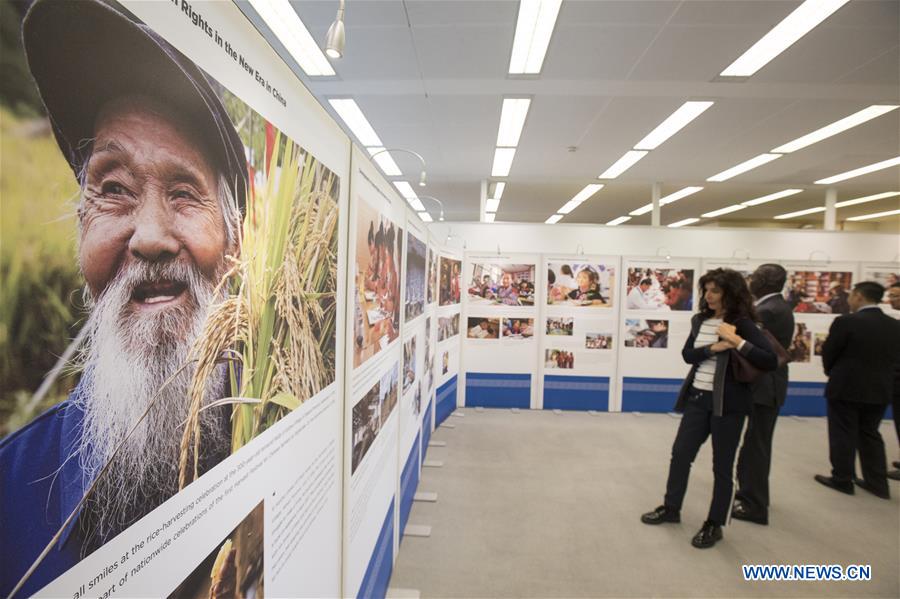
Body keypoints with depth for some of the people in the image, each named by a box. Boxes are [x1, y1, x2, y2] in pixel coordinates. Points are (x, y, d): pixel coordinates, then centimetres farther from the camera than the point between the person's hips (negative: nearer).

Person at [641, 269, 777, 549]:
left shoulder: (742, 323, -11)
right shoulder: (700, 320, 6)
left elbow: (770, 361, -19)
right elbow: (687, 354, -3)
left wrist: (737, 341, -26)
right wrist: (713, 348, -18)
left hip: (727, 403, -5)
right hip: (698, 398, 6)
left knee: (722, 465, 8)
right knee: (680, 453, 12)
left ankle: (714, 524, 24)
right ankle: (671, 507, 30)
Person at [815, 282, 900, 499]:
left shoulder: (846, 322, -17)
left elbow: (828, 353, -9)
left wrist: (832, 373, 11)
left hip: (845, 388, -6)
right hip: (880, 389, 6)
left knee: (843, 435, 6)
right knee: (870, 434, 18)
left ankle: (842, 479, 14)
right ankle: (877, 483, 23)